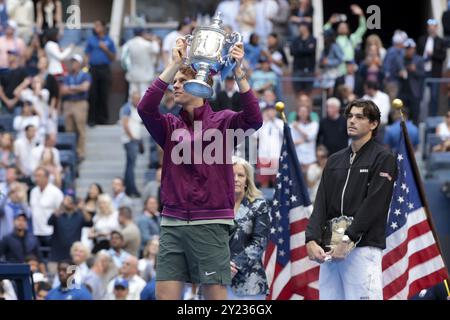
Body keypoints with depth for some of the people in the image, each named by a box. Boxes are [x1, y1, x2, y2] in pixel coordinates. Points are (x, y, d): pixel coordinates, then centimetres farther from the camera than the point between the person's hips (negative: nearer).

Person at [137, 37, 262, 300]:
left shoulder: (222, 121, 3)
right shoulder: (170, 126, 11)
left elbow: (254, 119, -16)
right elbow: (146, 108, -9)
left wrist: (238, 73, -26)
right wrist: (174, 65, -14)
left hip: (210, 224, -3)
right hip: (173, 223, 3)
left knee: (216, 295, -2)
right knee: (165, 294, 0)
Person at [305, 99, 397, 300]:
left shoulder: (383, 159, 2)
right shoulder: (335, 161, 21)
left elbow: (373, 205, -9)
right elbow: (321, 203, 12)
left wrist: (347, 240, -15)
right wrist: (312, 240, -4)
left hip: (363, 247, -6)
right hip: (329, 249, 6)